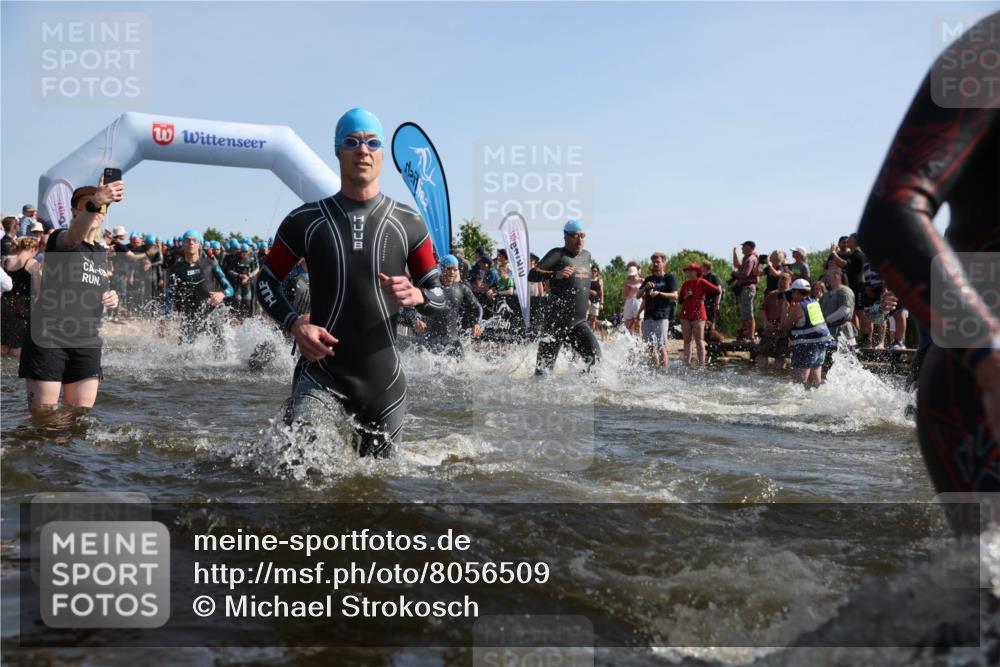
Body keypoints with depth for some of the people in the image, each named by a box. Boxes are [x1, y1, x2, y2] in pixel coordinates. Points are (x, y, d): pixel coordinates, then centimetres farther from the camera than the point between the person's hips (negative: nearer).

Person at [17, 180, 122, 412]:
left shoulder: (101, 254, 17)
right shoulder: (60, 239, -4)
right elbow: (75, 234, -30)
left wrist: (111, 299, 6)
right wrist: (94, 202, -49)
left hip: (87, 343, 6)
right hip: (48, 338, -6)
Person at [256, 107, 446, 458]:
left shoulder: (408, 224, 2)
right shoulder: (306, 220, 0)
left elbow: (439, 299, 5)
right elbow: (266, 281, 8)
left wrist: (416, 296, -19)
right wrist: (294, 324, -11)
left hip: (384, 376, 2)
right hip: (321, 368, -1)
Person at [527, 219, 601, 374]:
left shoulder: (587, 255, 15)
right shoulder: (558, 254, -6)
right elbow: (532, 275, -20)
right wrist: (556, 274, -34)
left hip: (579, 322, 5)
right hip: (558, 321, -5)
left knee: (595, 356, -14)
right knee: (544, 367, 0)